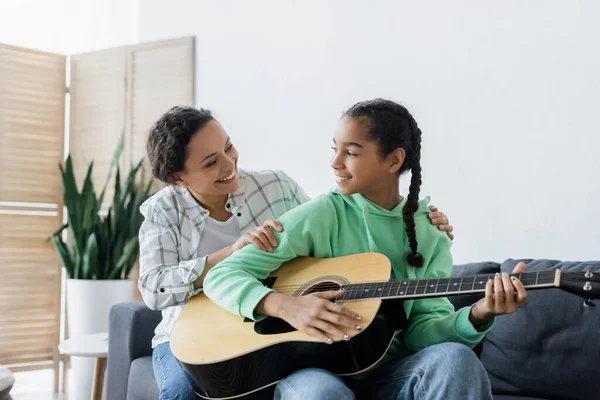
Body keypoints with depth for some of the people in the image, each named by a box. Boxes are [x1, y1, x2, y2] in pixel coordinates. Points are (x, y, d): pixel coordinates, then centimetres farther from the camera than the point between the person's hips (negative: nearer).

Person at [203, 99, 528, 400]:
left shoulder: (430, 235, 5)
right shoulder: (321, 215, -4)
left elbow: (424, 329, -3)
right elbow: (220, 276, -8)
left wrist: (478, 315, -23)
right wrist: (286, 306, -27)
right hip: (312, 371, -3)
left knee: (455, 358, -28)